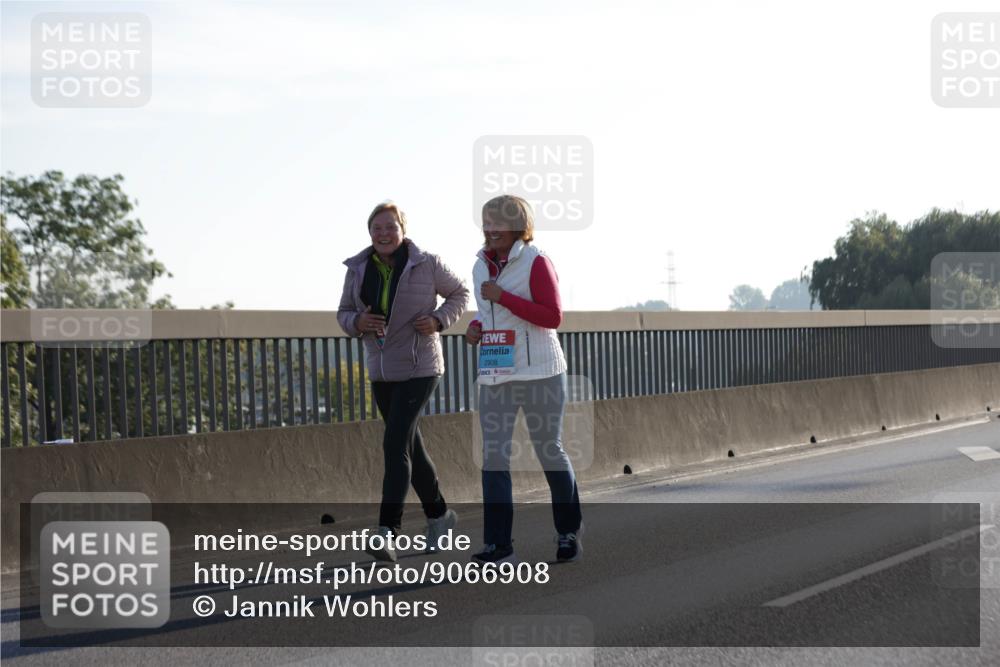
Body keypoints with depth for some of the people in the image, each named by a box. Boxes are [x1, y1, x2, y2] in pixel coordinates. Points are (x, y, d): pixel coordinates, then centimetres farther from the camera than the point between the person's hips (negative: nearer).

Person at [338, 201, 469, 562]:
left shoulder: (426, 264, -9)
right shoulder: (358, 269, 1)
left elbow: (459, 292, 5)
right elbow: (344, 314, 8)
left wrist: (439, 320, -13)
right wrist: (358, 322, -15)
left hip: (419, 367, -5)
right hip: (382, 370, 5)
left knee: (395, 444, -18)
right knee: (411, 447, 15)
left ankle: (386, 532, -22)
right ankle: (438, 514, 35)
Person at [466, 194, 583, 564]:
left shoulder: (536, 263, -8)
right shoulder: (482, 266, 12)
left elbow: (553, 317, -15)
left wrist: (503, 297, -19)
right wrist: (475, 327, 5)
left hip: (538, 373, -5)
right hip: (495, 375, 5)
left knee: (549, 451, 5)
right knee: (493, 455, -6)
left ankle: (569, 532, 23)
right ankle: (498, 544, -9)